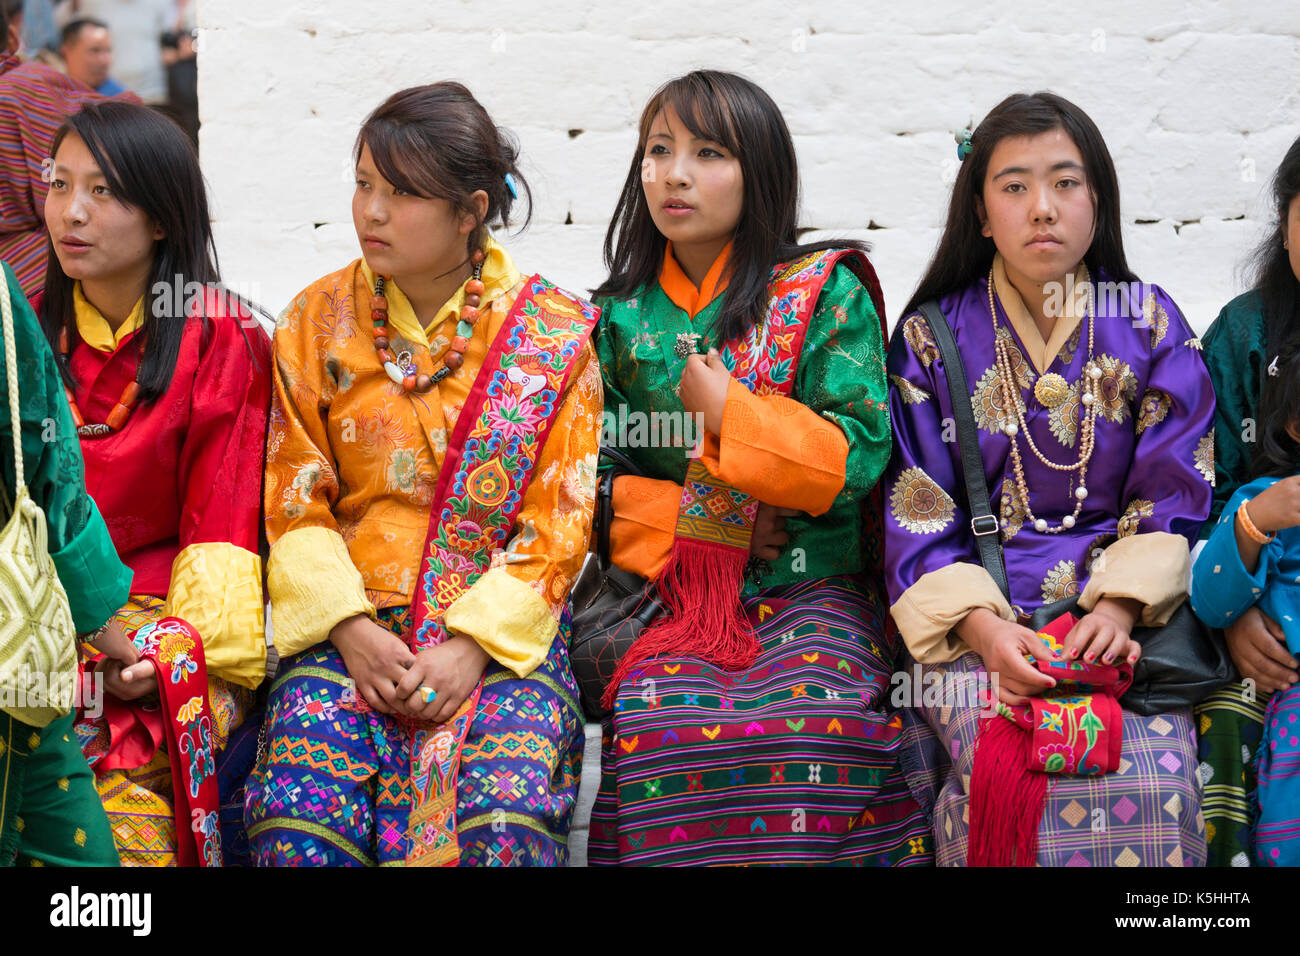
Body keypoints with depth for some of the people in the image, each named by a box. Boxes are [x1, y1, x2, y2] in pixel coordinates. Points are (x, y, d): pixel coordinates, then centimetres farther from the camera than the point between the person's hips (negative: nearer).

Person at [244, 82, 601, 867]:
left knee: (506, 820, -28)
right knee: (299, 815, -25)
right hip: (350, 623, 2)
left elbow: (560, 522, -1)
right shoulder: (317, 321, 8)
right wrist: (349, 628, -11)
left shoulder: (555, 332, 2)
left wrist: (475, 643, -14)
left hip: (502, 631, -1)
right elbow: (294, 503, 4)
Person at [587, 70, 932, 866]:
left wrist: (725, 409, -8)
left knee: (817, 718, -31)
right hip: (669, 586, 2)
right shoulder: (621, 314, 12)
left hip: (812, 588, -1)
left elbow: (859, 458, -4)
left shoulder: (825, 293, 4)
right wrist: (694, 520, -7)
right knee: (661, 723, -29)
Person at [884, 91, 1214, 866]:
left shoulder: (1151, 326, 8)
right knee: (1007, 775, -29)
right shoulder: (933, 338, 5)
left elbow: (1170, 500, 5)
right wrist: (979, 625, -17)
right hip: (978, 620, 0)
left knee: (1152, 777, -28)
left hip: (1127, 616, 1)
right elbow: (917, 512, 0)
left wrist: (1120, 607, -13)